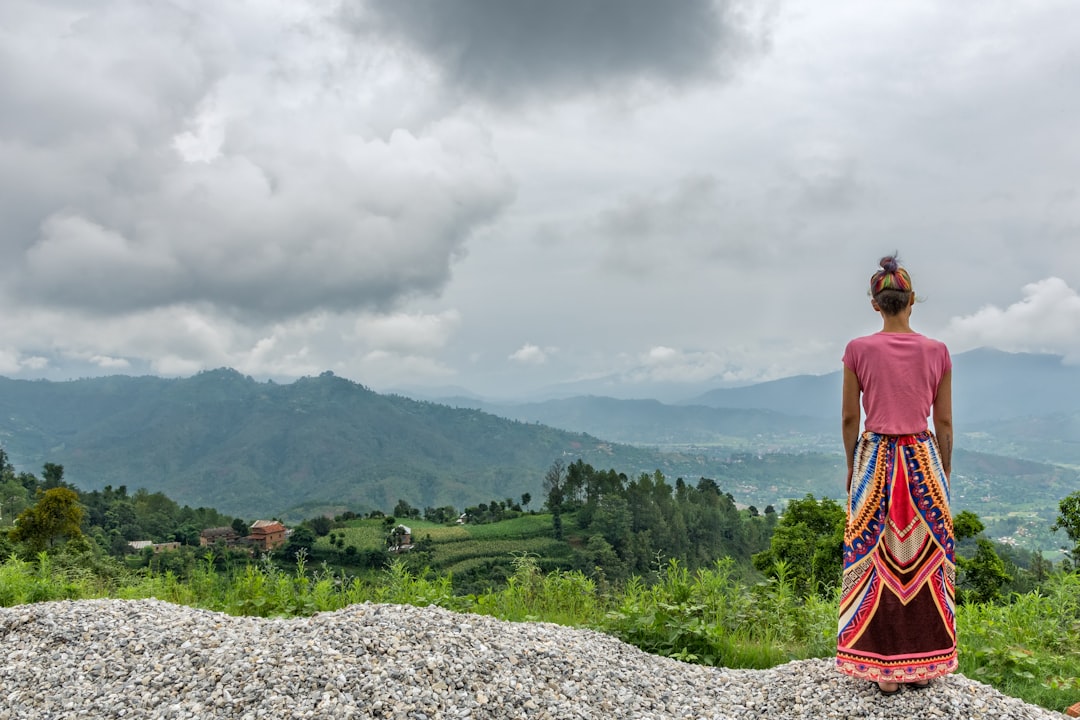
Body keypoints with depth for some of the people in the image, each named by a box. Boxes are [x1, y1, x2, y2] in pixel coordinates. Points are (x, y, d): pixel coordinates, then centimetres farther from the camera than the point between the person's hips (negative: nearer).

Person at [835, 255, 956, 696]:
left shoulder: (859, 350, -5)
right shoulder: (937, 352, -1)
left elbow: (849, 418, -1)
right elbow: (944, 422, 3)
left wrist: (852, 466, 11)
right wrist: (944, 470, 14)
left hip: (875, 459, -1)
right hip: (923, 458, 1)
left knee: (876, 560, 6)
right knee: (924, 558, 11)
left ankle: (884, 669, 10)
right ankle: (921, 664, 19)